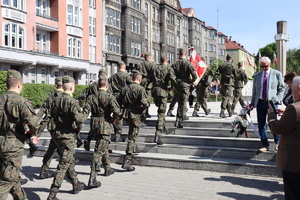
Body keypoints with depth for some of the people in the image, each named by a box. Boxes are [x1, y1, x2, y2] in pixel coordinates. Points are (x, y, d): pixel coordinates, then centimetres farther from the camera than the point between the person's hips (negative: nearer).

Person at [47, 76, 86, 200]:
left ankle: (76, 185, 37)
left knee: (70, 161, 22)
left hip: (57, 134, 8)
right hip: (68, 136, -8)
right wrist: (78, 128, -8)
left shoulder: (56, 101, 5)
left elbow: (53, 116, 11)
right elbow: (79, 118, -27)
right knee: (63, 165, -1)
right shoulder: (72, 101, -18)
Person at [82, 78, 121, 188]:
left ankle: (108, 169, 42)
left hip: (94, 125, 6)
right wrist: (115, 118, 0)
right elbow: (116, 110, -20)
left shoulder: (91, 97, 6)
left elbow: (85, 111, -3)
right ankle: (92, 178, -13)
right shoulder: (109, 97, -8)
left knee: (104, 147, 25)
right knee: (99, 151, -7)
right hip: (105, 126, -6)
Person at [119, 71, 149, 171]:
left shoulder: (125, 88, 8)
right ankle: (127, 161, -1)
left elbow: (119, 102, 11)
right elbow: (145, 103, -19)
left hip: (125, 114, 6)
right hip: (135, 114, -6)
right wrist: (143, 108, 0)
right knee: (132, 137, -1)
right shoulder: (140, 89, -10)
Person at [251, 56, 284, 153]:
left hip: (272, 102, -3)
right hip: (260, 102, 3)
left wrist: (277, 100, -8)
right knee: (261, 125, 3)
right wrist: (252, 103, 7)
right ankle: (265, 145, 14)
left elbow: (281, 89, 5)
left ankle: (277, 143, 28)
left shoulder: (277, 74, 2)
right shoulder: (257, 75, 11)